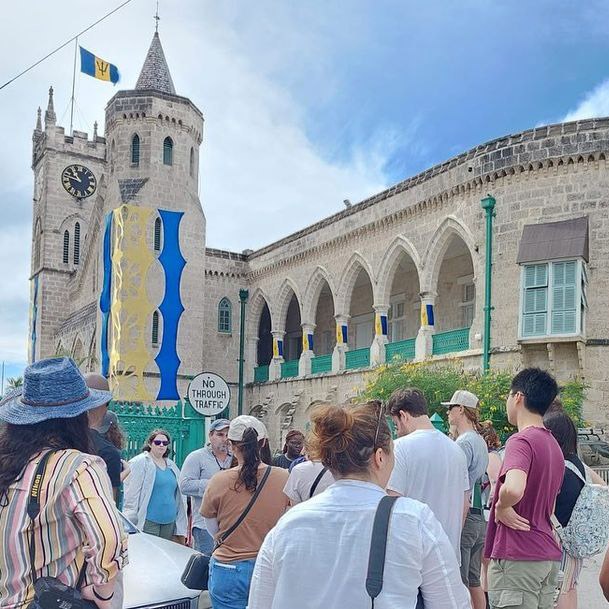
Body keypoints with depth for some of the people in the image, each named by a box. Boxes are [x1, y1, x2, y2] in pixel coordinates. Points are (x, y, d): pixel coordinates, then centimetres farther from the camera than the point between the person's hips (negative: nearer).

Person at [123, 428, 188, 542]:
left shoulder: (172, 466, 18)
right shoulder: (139, 463, -3)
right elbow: (131, 493, -9)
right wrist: (131, 523, -13)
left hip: (169, 523, 6)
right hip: (148, 523, -6)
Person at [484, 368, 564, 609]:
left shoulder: (521, 441, -16)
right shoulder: (554, 445, 14)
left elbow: (513, 489, -34)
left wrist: (501, 506, -17)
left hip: (517, 557, -9)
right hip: (549, 555, 9)